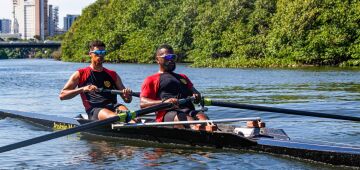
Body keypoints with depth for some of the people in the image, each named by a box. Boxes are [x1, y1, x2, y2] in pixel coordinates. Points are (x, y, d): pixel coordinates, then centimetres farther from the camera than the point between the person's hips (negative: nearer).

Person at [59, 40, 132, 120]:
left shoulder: (113, 75, 24)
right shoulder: (80, 74, 13)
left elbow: (127, 100, 23)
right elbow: (62, 95, 4)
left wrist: (127, 95, -3)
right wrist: (83, 89, -10)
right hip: (94, 112, -4)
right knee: (114, 117, -37)